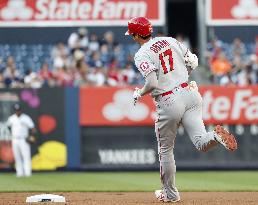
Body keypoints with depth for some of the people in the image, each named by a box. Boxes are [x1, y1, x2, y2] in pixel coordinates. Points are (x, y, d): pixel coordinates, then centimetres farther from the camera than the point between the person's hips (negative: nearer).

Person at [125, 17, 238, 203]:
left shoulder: (142, 55, -8)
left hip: (168, 102, -5)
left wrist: (139, 94, 0)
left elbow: (152, 83, -20)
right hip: (190, 93, 5)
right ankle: (215, 135, -34)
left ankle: (170, 193, 24)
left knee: (166, 150, 14)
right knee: (201, 144, -1)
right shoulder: (170, 40, 11)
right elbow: (193, 63, 11)